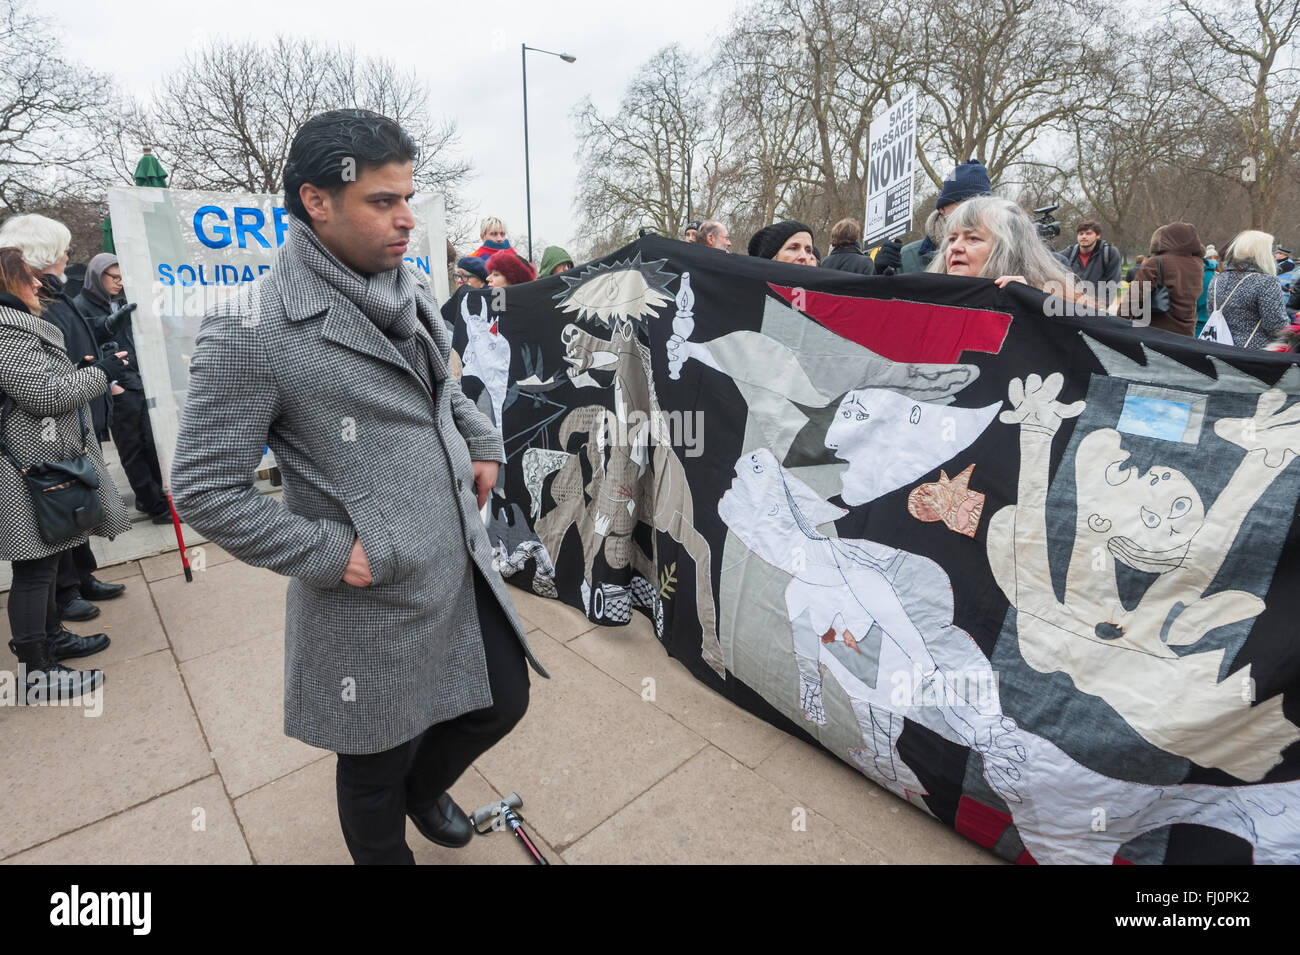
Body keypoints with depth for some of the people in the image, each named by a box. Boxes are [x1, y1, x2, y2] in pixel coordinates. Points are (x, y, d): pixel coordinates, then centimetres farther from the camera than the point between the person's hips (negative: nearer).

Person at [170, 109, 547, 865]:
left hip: (464, 566, 7)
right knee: (377, 767, 17)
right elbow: (205, 490, -12)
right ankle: (389, 848, 51)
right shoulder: (250, 332, -18)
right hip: (373, 605, -6)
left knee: (503, 702, 22)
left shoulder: (411, 291, 3)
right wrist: (329, 554, -16)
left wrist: (484, 443, 9)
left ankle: (425, 788, 54)